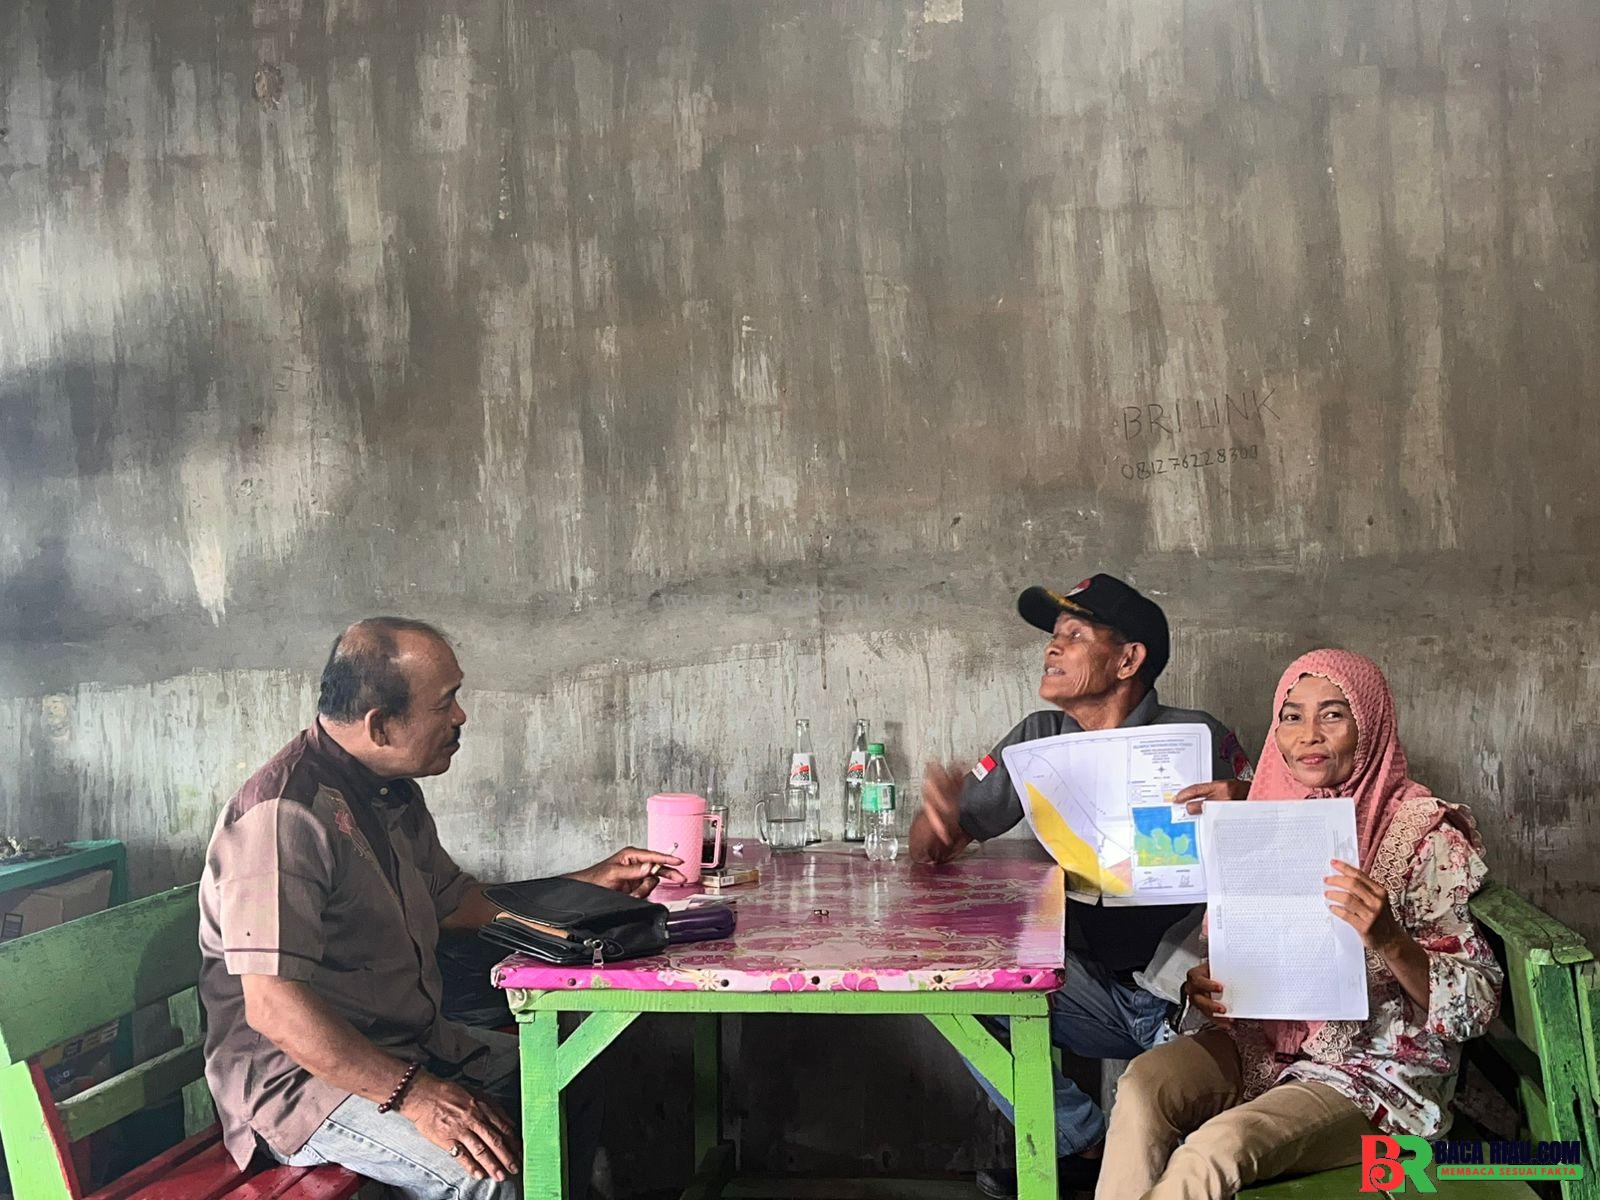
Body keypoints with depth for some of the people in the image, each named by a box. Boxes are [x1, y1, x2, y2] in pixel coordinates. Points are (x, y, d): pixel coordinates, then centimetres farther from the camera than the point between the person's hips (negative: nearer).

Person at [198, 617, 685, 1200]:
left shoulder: (396, 796, 10)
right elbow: (272, 1007, -28)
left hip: (410, 1044, 10)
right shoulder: (285, 813, -24)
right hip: (301, 1078, -10)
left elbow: (455, 901, 24)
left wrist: (592, 883, 17)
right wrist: (411, 1093, -30)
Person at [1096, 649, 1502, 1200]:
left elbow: (1476, 1006, -12)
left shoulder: (1425, 834, -10)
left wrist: (1388, 938, -31)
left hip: (1373, 1071, -4)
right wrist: (1201, 983, -8)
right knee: (1142, 1087, -25)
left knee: (1219, 1147, -30)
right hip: (1260, 1042, 5)